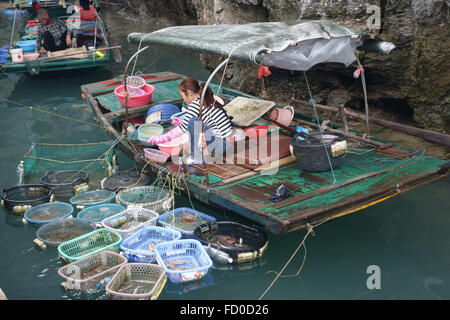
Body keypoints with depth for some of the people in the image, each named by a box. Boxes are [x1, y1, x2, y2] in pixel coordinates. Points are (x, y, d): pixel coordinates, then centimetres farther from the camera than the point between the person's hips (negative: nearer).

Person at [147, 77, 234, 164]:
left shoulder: (196, 104, -12)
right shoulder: (208, 100, 14)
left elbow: (183, 128, -10)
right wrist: (182, 122, 31)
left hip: (221, 145, -9)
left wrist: (163, 138, -1)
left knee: (193, 121, -17)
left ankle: (197, 157, -8)